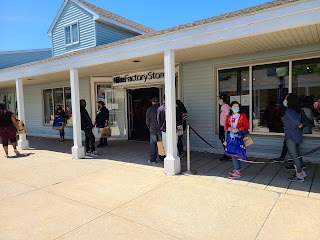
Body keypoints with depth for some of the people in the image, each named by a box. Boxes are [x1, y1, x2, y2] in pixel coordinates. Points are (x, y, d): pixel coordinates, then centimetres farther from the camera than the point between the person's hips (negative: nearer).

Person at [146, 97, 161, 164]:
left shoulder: (149, 110, -4)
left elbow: (147, 121, 0)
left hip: (153, 129, -1)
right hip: (161, 129, 1)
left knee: (153, 145, 5)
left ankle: (152, 160, 9)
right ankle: (162, 158, 18)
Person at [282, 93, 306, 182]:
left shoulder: (289, 111, -20)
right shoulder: (297, 110, 7)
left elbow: (296, 120, -33)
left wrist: (299, 125, -16)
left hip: (291, 137, -9)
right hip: (296, 136, 9)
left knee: (295, 156, 2)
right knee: (297, 155, 20)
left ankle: (299, 176, 13)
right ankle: (301, 172, 30)